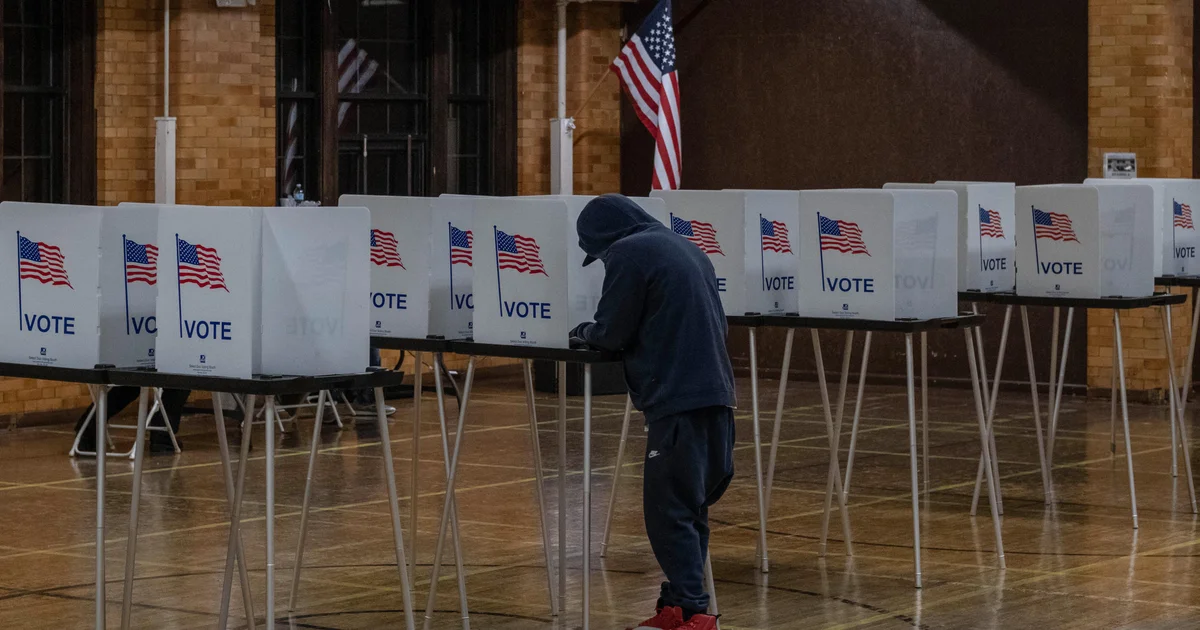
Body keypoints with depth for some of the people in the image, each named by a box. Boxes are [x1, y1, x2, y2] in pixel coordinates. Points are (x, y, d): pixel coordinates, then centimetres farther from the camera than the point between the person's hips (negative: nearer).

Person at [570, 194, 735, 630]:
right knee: (691, 507, 13)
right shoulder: (685, 248, 22)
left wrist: (583, 332, 18)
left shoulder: (628, 254, -4)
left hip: (678, 400, -9)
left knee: (668, 512, -6)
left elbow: (612, 333, -4)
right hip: (716, 394, 9)